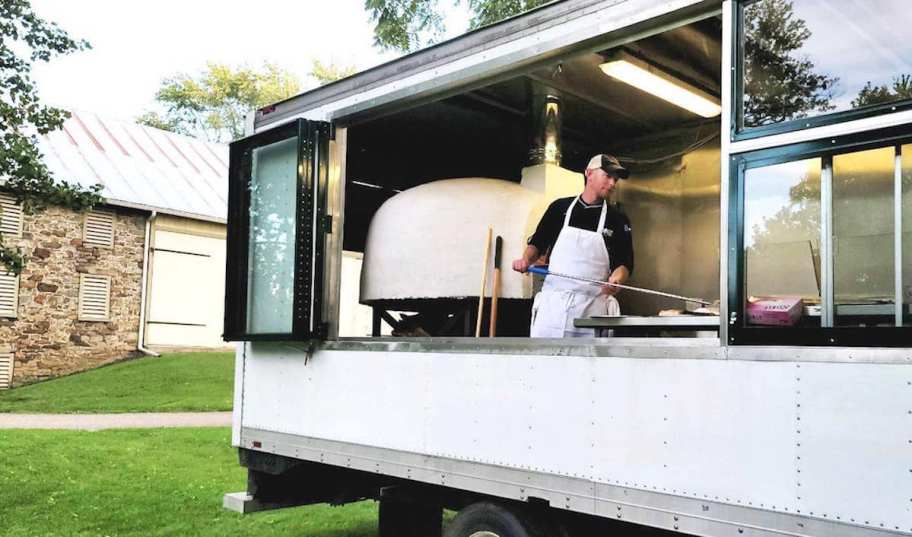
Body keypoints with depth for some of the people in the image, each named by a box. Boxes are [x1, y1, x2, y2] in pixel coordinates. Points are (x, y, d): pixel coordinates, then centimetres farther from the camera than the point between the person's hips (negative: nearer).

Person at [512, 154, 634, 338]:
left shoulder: (618, 220, 8)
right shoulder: (560, 207, 10)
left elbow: (625, 263, 5)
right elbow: (537, 243, 17)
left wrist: (617, 278, -16)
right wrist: (526, 260, -2)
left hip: (592, 308, 0)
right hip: (552, 303, 1)